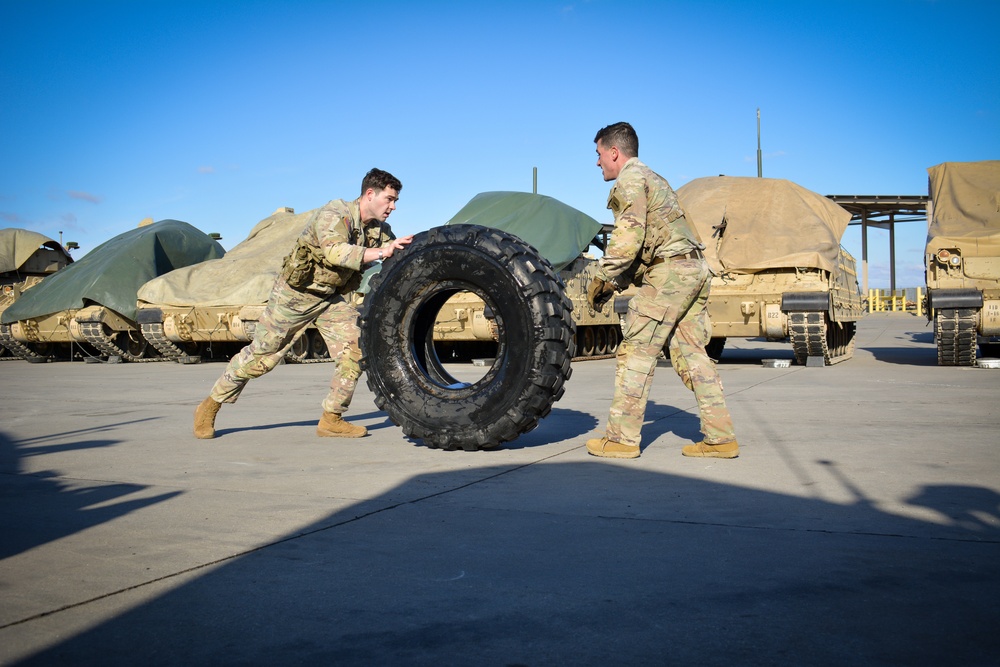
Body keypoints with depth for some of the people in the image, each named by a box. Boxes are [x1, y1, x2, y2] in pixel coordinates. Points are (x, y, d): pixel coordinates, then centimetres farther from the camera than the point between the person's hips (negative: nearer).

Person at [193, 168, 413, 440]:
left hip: (333, 297, 7)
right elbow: (335, 251, -40)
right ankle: (210, 406, 19)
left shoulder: (379, 230, -1)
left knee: (354, 352, -10)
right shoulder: (334, 215, -23)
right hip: (297, 293, -6)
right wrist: (380, 252, -44)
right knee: (260, 355, 1)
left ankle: (332, 420, 3)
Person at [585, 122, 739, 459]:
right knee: (690, 353, 9)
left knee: (636, 351, -5)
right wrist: (615, 283, 17)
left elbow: (628, 238, -16)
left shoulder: (629, 179, -3)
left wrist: (602, 279, -7)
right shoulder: (652, 177, 28)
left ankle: (622, 438, -2)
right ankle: (720, 438, 7)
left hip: (670, 271, -10)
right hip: (695, 268, 10)